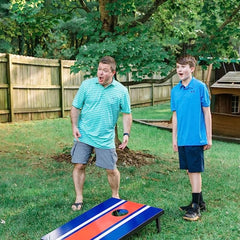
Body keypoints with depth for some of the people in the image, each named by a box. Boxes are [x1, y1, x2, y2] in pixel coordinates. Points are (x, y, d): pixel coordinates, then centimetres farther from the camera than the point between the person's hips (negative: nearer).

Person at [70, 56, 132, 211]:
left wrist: (126, 134, -5)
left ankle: (115, 196, 30)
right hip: (84, 135, 1)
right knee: (79, 165, 1)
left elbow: (127, 114, 4)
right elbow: (75, 107, 5)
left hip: (106, 138, -1)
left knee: (111, 169, 5)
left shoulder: (121, 91, -2)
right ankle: (79, 198, 19)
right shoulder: (87, 84, -1)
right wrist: (74, 126, -5)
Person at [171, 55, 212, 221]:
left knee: (195, 171, -2)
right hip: (182, 139, 6)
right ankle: (200, 202, 29)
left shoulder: (200, 87, -6)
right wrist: (174, 138, 12)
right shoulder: (175, 90, 8)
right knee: (190, 170, 13)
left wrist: (209, 138, -4)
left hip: (196, 138, -6)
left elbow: (207, 113, -4)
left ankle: (196, 208, 8)